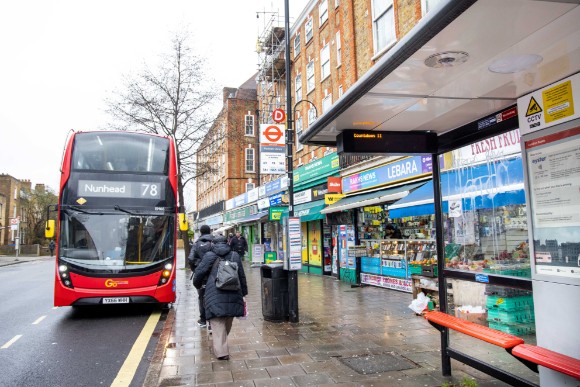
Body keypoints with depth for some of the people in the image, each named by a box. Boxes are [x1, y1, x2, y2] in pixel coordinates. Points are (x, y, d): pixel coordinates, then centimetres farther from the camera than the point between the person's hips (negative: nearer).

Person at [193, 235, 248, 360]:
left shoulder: (209, 256, 2)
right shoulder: (235, 256, 12)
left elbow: (199, 273, -1)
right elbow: (242, 276, 13)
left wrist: (197, 285, 20)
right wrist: (243, 293, 22)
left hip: (215, 297, -3)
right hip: (233, 295, 4)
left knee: (218, 323, -1)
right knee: (227, 323, 18)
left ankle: (221, 351, -7)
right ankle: (222, 346, 35)